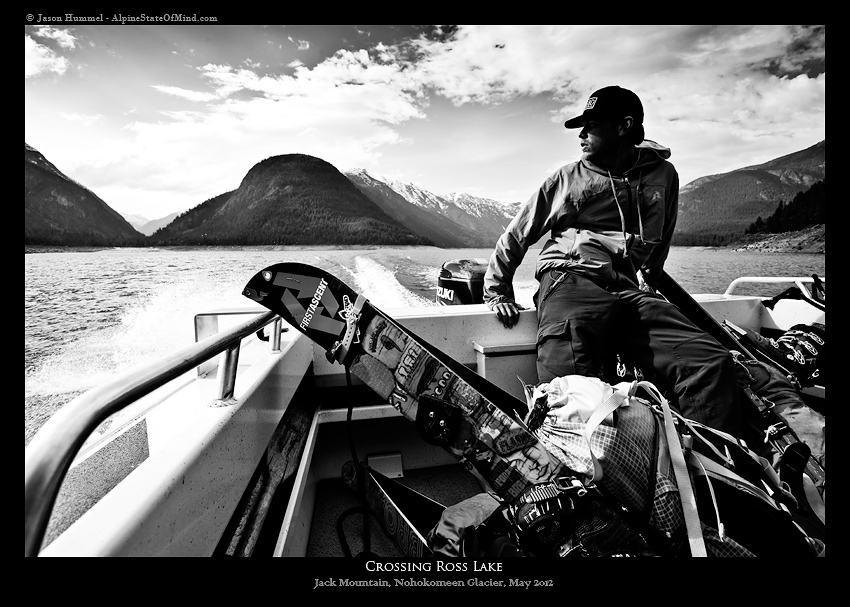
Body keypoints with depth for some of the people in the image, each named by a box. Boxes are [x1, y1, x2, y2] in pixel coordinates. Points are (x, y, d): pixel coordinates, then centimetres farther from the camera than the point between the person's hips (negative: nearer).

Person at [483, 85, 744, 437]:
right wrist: (497, 292, 14)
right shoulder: (567, 178, 19)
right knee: (571, 382, -30)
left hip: (633, 292, 3)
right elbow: (516, 236, 21)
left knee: (714, 363, -22)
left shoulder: (662, 175, 23)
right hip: (570, 282, -2)